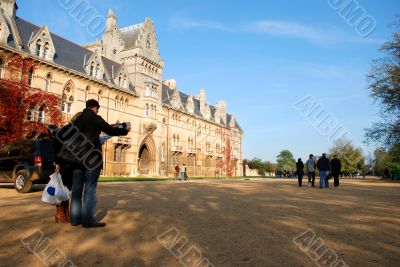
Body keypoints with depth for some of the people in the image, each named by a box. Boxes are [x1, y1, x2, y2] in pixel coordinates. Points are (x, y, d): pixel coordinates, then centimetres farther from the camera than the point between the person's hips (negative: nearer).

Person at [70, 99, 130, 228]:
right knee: (90, 189, -4)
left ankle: (75, 218, 14)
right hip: (91, 158, -6)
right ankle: (88, 220, -4)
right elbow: (111, 130, -1)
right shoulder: (96, 118, -5)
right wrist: (125, 130, 13)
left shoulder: (77, 119, 11)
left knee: (77, 188, 10)